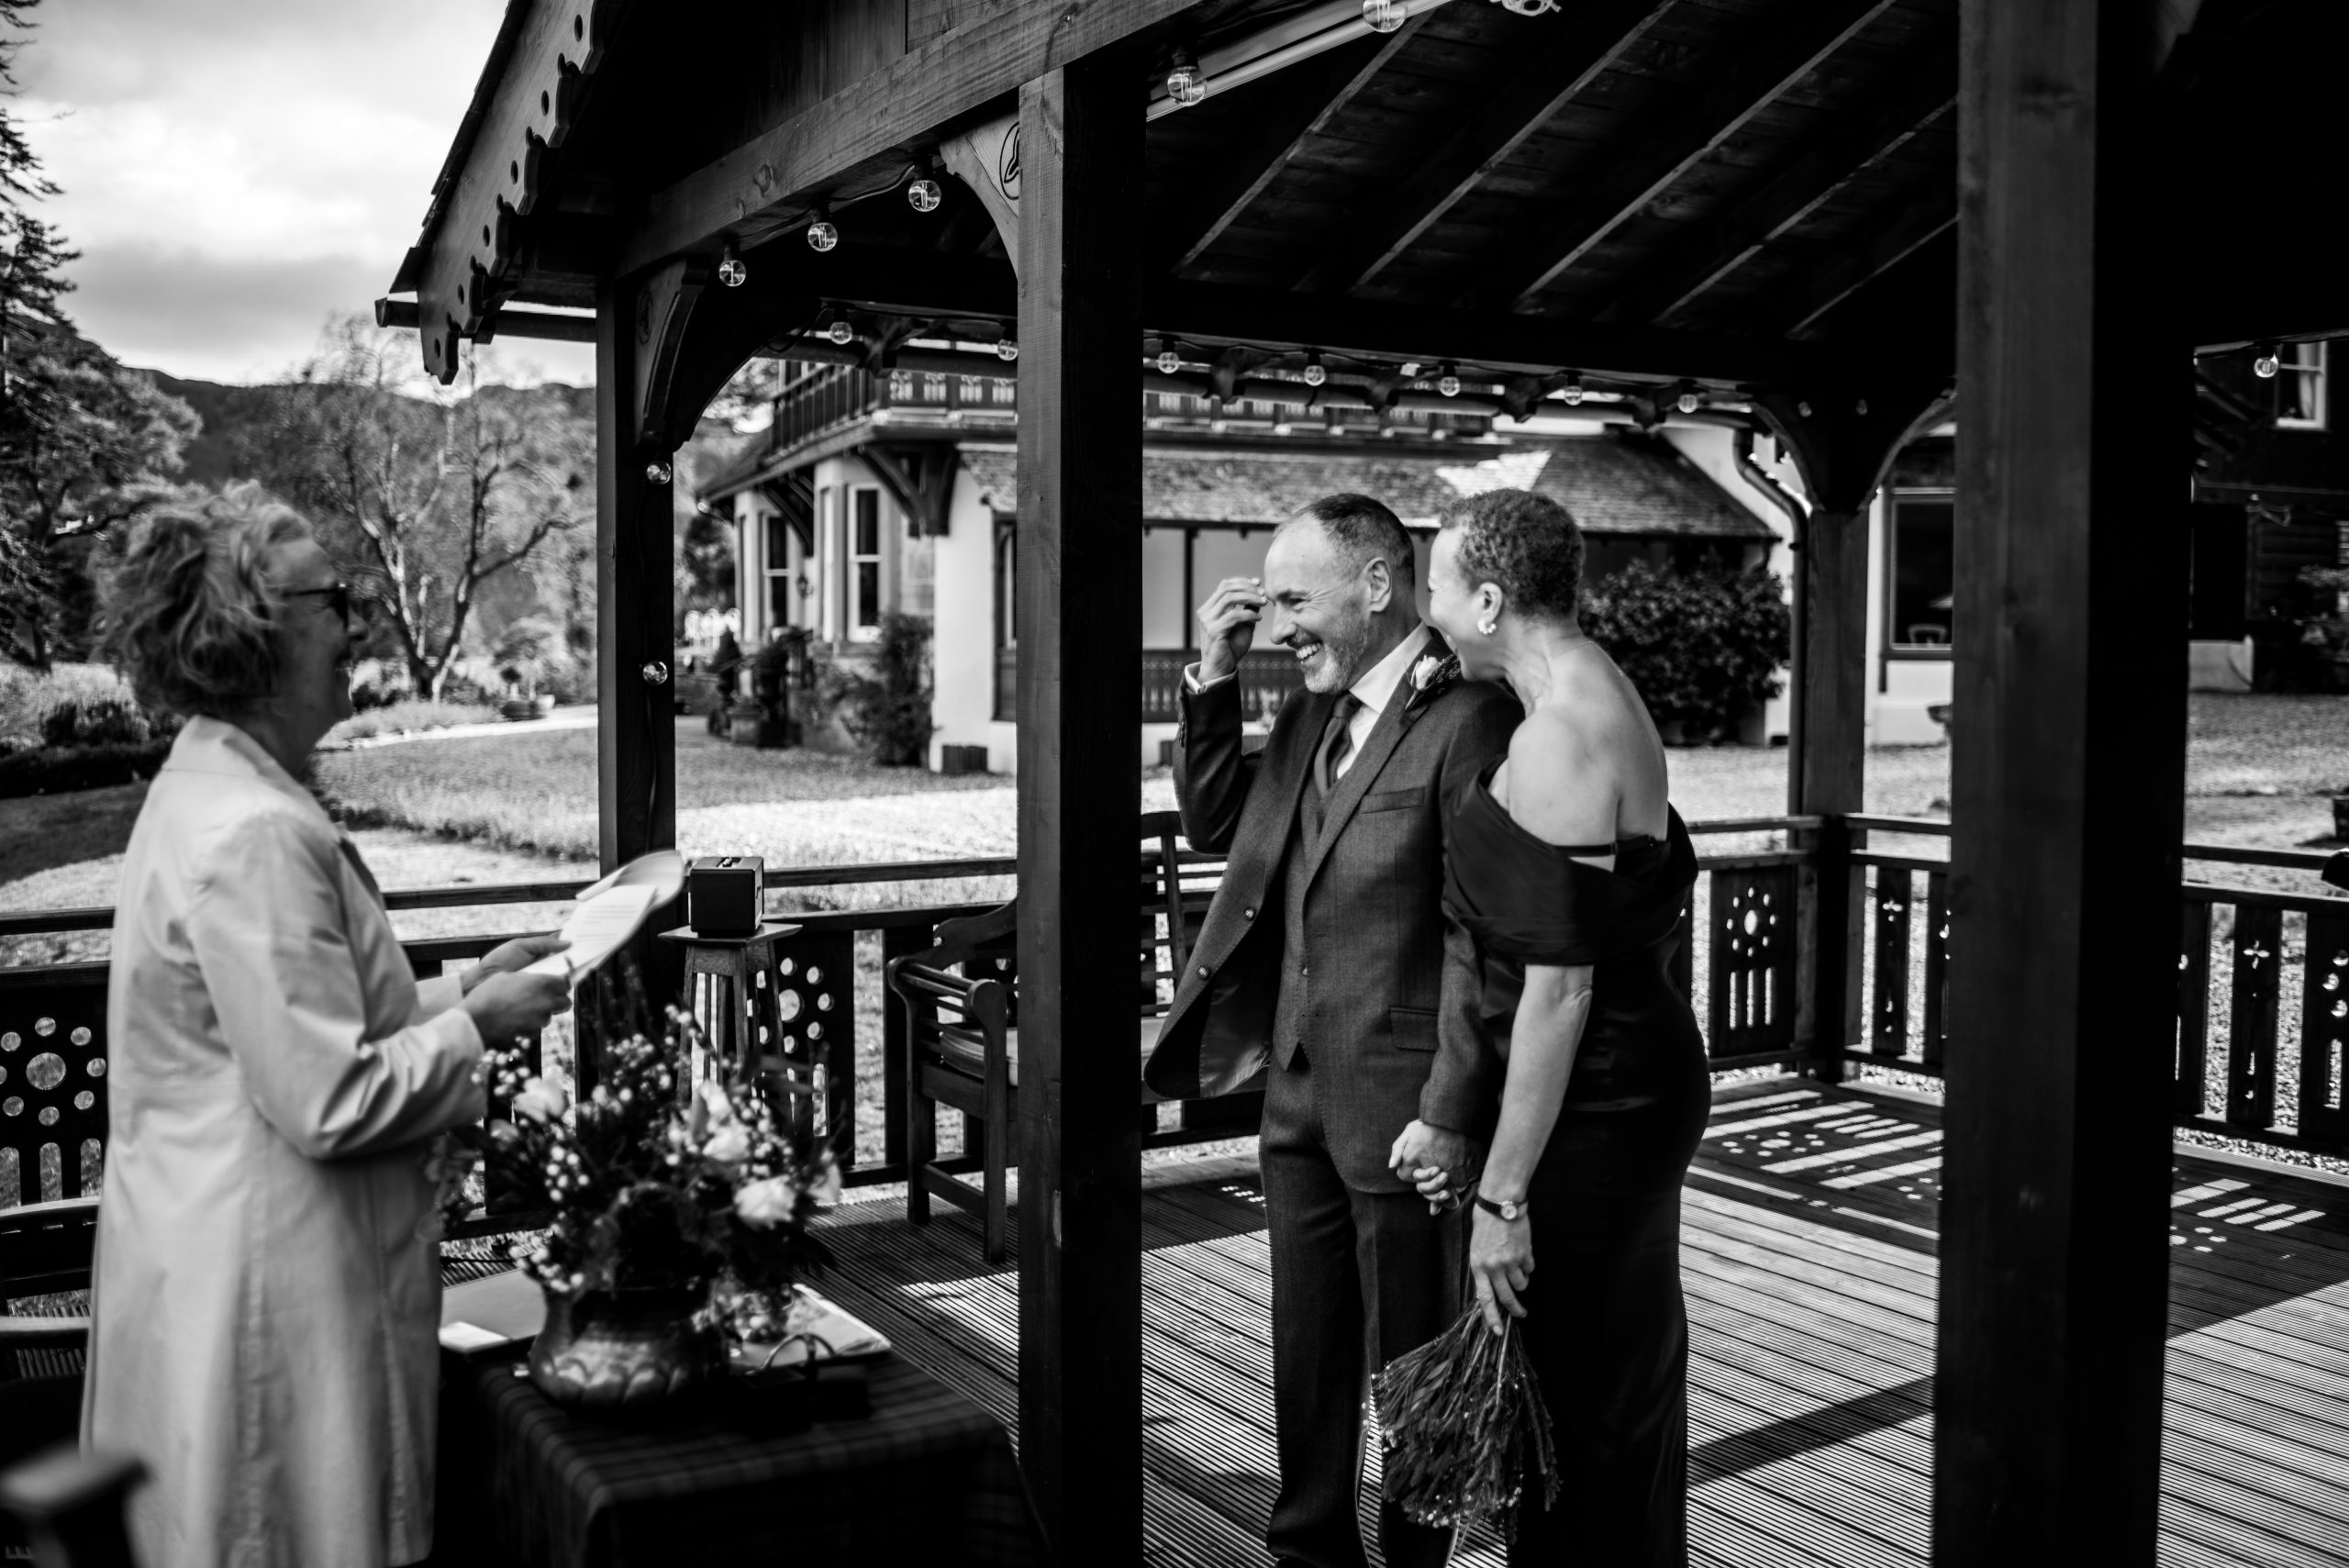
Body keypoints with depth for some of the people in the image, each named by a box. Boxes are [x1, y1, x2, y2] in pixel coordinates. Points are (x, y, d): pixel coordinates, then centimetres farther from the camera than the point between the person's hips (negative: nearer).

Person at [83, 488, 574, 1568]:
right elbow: (329, 1100, -25)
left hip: (207, 1259, 10)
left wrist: (454, 991, 8)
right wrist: (474, 1026, -12)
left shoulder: (210, 796, 9)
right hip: (271, 1287, -10)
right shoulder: (253, 834, -23)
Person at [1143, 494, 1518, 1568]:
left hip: (1402, 1108, -8)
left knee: (1411, 1361, 10)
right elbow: (1214, 826, 16)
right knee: (1307, 1350, 20)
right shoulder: (1314, 710, 9)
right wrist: (1212, 682, 3)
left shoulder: (1468, 719, -17)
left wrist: (1450, 1113, -17)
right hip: (1299, 1088, 8)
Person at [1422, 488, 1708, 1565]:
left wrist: (1502, 1192, -19)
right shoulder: (1596, 700, 11)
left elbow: (1560, 989, -23)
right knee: (1628, 1388, 22)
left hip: (1593, 1108, -10)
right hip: (1636, 1084, 10)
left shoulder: (1561, 738, -21)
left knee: (1586, 1406, 2)